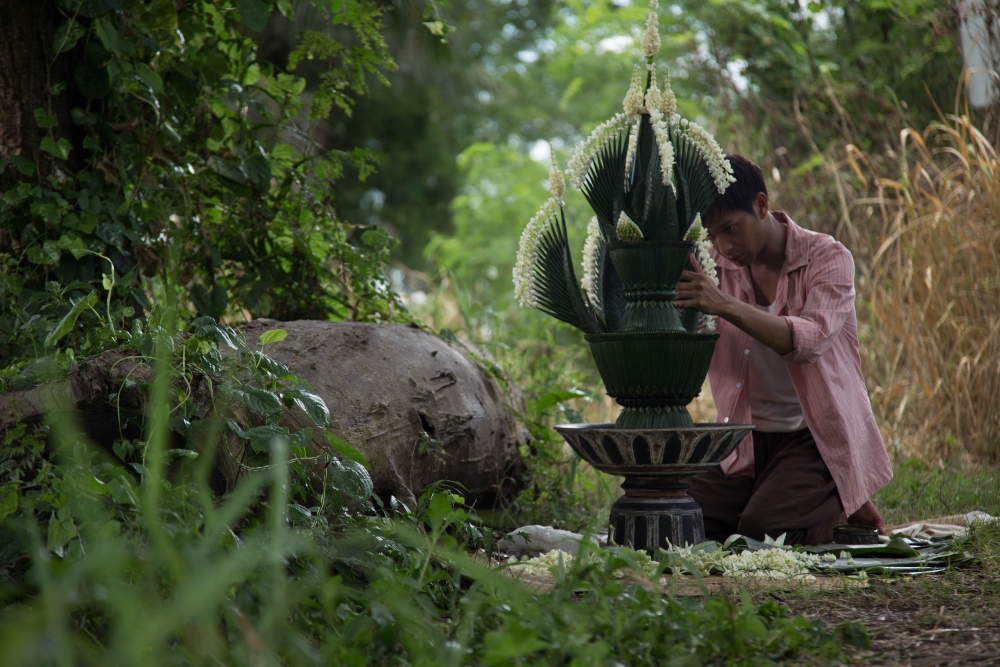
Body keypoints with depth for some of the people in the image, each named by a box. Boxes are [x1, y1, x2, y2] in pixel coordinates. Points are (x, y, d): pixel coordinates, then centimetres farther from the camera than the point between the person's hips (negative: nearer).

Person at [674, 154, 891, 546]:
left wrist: (726, 305, -43)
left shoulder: (828, 259, -12)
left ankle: (842, 510, 7)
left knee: (762, 530, -26)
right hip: (747, 439, 5)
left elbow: (809, 340, -30)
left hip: (818, 436, -5)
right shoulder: (716, 264, 1)